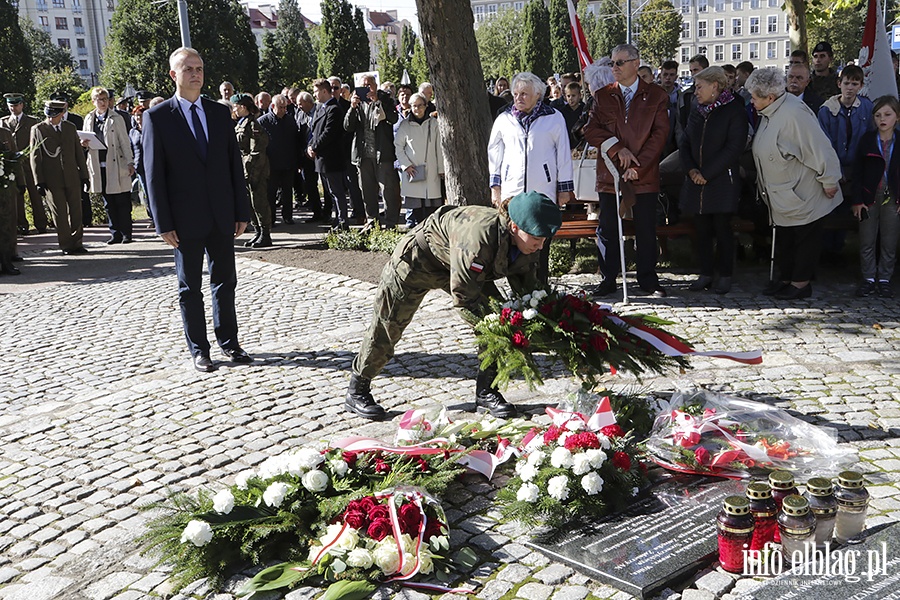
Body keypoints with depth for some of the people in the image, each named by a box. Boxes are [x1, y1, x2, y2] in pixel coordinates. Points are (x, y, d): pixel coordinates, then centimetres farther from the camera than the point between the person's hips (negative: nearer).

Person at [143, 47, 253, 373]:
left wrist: (242, 212, 4)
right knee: (190, 287, 7)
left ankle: (229, 342, 24)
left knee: (225, 282, 11)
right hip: (186, 220, -3)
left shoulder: (220, 112, 8)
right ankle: (198, 350, 18)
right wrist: (164, 224, -10)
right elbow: (154, 174, -5)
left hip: (222, 216, 3)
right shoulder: (157, 116, -3)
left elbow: (235, 164, 8)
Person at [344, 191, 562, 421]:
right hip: (416, 260, -7)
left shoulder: (525, 247, -19)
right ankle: (357, 391, 21)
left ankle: (486, 392, 5)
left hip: (461, 266, 7)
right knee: (387, 327, 1)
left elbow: (526, 291, -6)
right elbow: (463, 296, -37)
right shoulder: (479, 237, -43)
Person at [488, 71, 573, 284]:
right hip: (512, 189, 2)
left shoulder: (554, 118, 5)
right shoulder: (504, 119, 11)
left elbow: (564, 153, 8)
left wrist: (564, 187, 6)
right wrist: (495, 186, 12)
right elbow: (494, 153, 17)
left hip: (543, 189, -1)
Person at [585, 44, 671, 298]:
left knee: (646, 230, 5)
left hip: (645, 175, -1)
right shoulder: (602, 96, 9)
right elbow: (591, 130, 1)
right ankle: (608, 279, 15)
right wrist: (617, 149, -13)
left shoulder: (656, 96, 4)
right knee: (607, 229, 4)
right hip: (610, 173, 2)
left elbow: (660, 134, -2)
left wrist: (638, 167, -12)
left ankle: (648, 280, 16)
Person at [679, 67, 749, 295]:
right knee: (702, 229, 6)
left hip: (722, 182, -5)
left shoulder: (735, 112, -4)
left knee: (722, 229, -1)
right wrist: (691, 169, -8)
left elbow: (734, 148, -12)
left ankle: (725, 276, 9)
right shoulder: (696, 114, 15)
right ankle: (706, 274, 15)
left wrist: (706, 173, -15)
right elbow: (685, 145, 12)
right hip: (697, 183, 5)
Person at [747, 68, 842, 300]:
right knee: (783, 238, 17)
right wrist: (762, 182, 19)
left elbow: (819, 149, -25)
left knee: (805, 237, 4)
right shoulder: (769, 113, 4)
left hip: (803, 194, -10)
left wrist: (829, 182, -18)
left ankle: (801, 283, 13)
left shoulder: (793, 114, -26)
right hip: (781, 195, 10)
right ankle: (785, 278, 28)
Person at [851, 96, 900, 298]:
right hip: (869, 196, 0)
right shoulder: (867, 139, 0)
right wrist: (858, 200, -5)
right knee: (867, 241, 4)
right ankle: (868, 279, 14)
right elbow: (859, 171, -1)